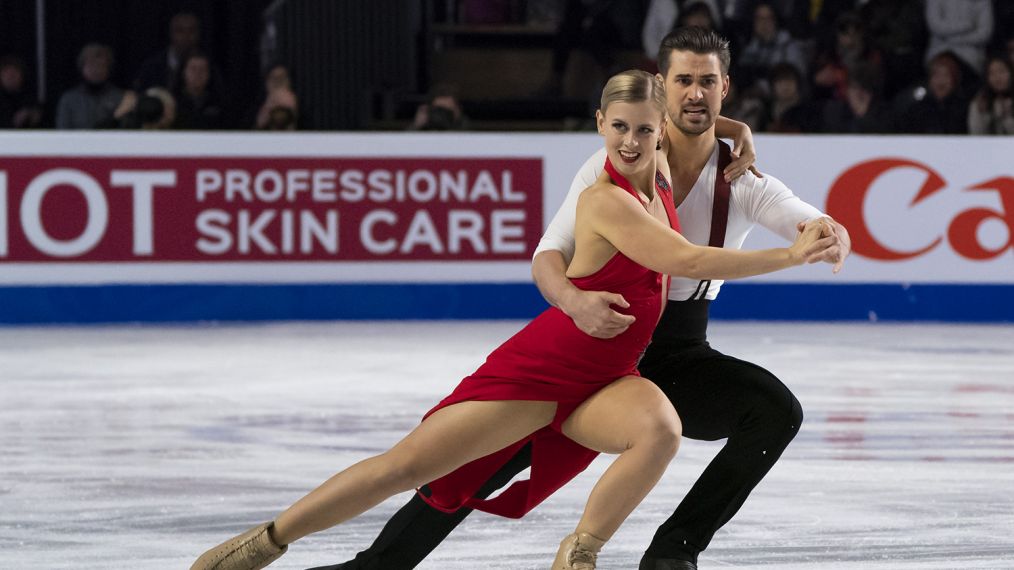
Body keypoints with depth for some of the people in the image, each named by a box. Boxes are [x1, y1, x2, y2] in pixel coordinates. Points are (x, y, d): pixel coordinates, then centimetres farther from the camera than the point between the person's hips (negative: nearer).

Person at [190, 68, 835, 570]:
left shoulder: (660, 179, 3)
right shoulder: (607, 202, -20)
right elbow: (691, 261, -27)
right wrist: (791, 255, -23)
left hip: (604, 383, 6)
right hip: (540, 368, -6)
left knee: (661, 430, -30)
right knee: (404, 466, -7)